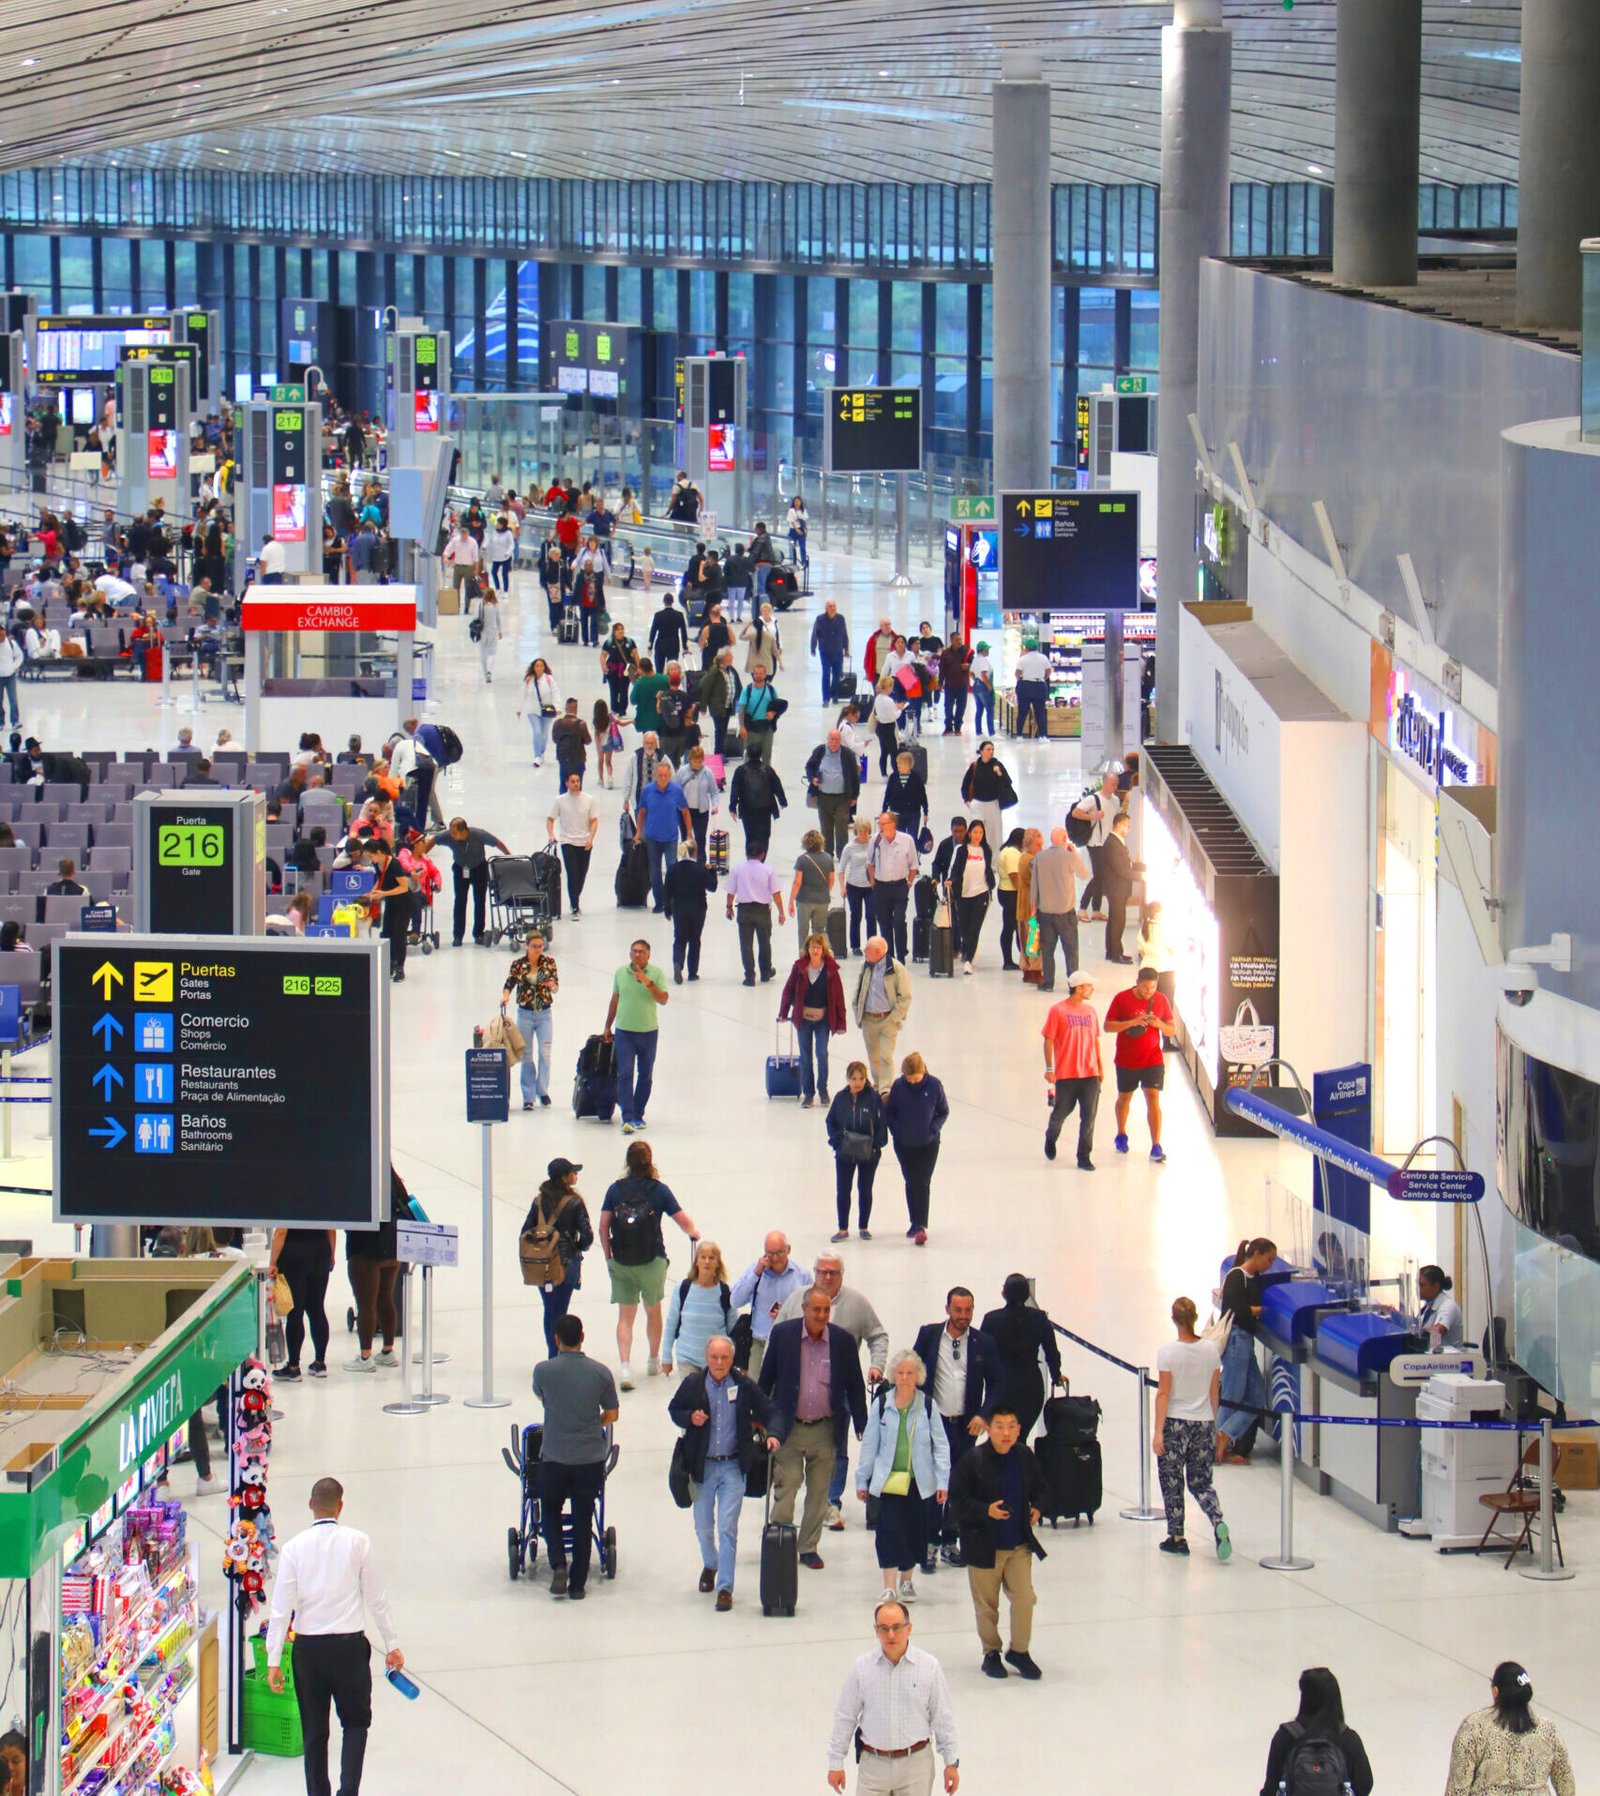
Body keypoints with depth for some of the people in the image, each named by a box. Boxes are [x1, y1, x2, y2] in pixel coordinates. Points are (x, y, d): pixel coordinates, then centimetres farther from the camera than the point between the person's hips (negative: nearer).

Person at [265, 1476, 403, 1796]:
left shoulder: (294, 1548, -4)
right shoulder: (357, 1542, -6)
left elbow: (281, 1607, -5)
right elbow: (376, 1598, -1)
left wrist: (274, 1660, -1)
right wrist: (392, 1644, 9)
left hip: (308, 1647, 1)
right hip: (349, 1644, -1)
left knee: (314, 1730, 12)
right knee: (356, 1720, 13)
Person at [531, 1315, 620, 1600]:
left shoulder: (544, 1370, -9)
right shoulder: (601, 1373, -6)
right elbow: (612, 1414, 4)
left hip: (554, 1457, -1)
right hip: (590, 1457, 1)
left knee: (550, 1511, 18)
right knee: (583, 1519, 10)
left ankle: (558, 1565, -3)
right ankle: (577, 1585, 11)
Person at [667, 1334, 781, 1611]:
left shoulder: (745, 1385, -6)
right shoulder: (693, 1384, -3)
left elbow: (767, 1411, 2)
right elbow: (674, 1409, 10)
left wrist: (771, 1434, -17)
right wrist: (690, 1418, -11)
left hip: (733, 1466, -2)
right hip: (702, 1466, 2)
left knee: (728, 1528, -9)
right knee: (703, 1527, 15)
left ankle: (725, 1588, -6)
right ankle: (709, 1566, 45)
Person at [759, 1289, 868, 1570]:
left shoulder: (842, 1341, -2)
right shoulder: (783, 1334, -4)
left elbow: (855, 1387, 6)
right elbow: (766, 1378, 5)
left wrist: (862, 1427, 5)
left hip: (825, 1429, 2)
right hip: (789, 1427, -2)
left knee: (819, 1491, 8)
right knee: (786, 1487, -7)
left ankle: (809, 1548, 18)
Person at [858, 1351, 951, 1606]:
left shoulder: (927, 1405, -1)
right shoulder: (881, 1404, -1)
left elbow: (940, 1445, 3)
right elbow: (869, 1444, 5)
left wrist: (943, 1480, -3)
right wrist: (862, 1480, 7)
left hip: (918, 1480, 1)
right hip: (888, 1479, -1)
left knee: (914, 1531, 8)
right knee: (889, 1531, -10)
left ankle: (907, 1580, 28)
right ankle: (889, 1587, -8)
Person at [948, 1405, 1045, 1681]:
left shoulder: (1026, 1458, 0)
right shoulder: (974, 1460, -14)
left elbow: (1036, 1488, 20)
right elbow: (958, 1498, -11)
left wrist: (1035, 1508, 3)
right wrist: (986, 1511, -23)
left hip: (1019, 1544, 3)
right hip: (984, 1545, -3)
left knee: (1024, 1599, -3)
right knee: (987, 1605, 10)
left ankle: (1019, 1650, 17)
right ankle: (991, 1653, 27)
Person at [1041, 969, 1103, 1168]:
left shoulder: (1090, 1011, 9)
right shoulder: (1058, 1011, -6)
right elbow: (1049, 1040, -6)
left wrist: (1099, 1068, 17)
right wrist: (1049, 1068, -11)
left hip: (1090, 1075, 4)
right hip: (1066, 1075, -4)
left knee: (1088, 1118, -2)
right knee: (1061, 1112, 9)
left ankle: (1084, 1157, 4)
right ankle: (1050, 1138, 40)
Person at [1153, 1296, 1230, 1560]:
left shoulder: (1168, 1352, -11)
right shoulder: (1210, 1350, 0)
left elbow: (1163, 1393, -11)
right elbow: (1214, 1392, 7)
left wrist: (1158, 1432, -9)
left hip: (1175, 1424, -4)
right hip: (1204, 1424, 4)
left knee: (1171, 1483, 11)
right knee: (1201, 1483, 11)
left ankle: (1176, 1538, 15)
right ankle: (1218, 1523, -14)